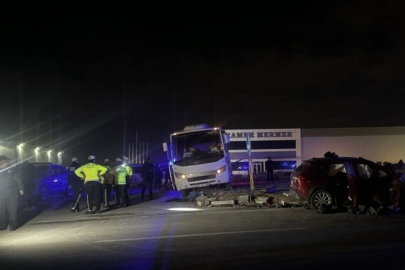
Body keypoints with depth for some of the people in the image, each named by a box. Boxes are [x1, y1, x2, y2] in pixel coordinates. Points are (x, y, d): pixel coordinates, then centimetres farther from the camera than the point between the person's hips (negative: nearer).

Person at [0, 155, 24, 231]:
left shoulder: (13, 169, 6)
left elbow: (18, 180, 2)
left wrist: (21, 189, -8)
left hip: (12, 194, -4)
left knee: (12, 210, -4)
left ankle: (12, 225, 1)